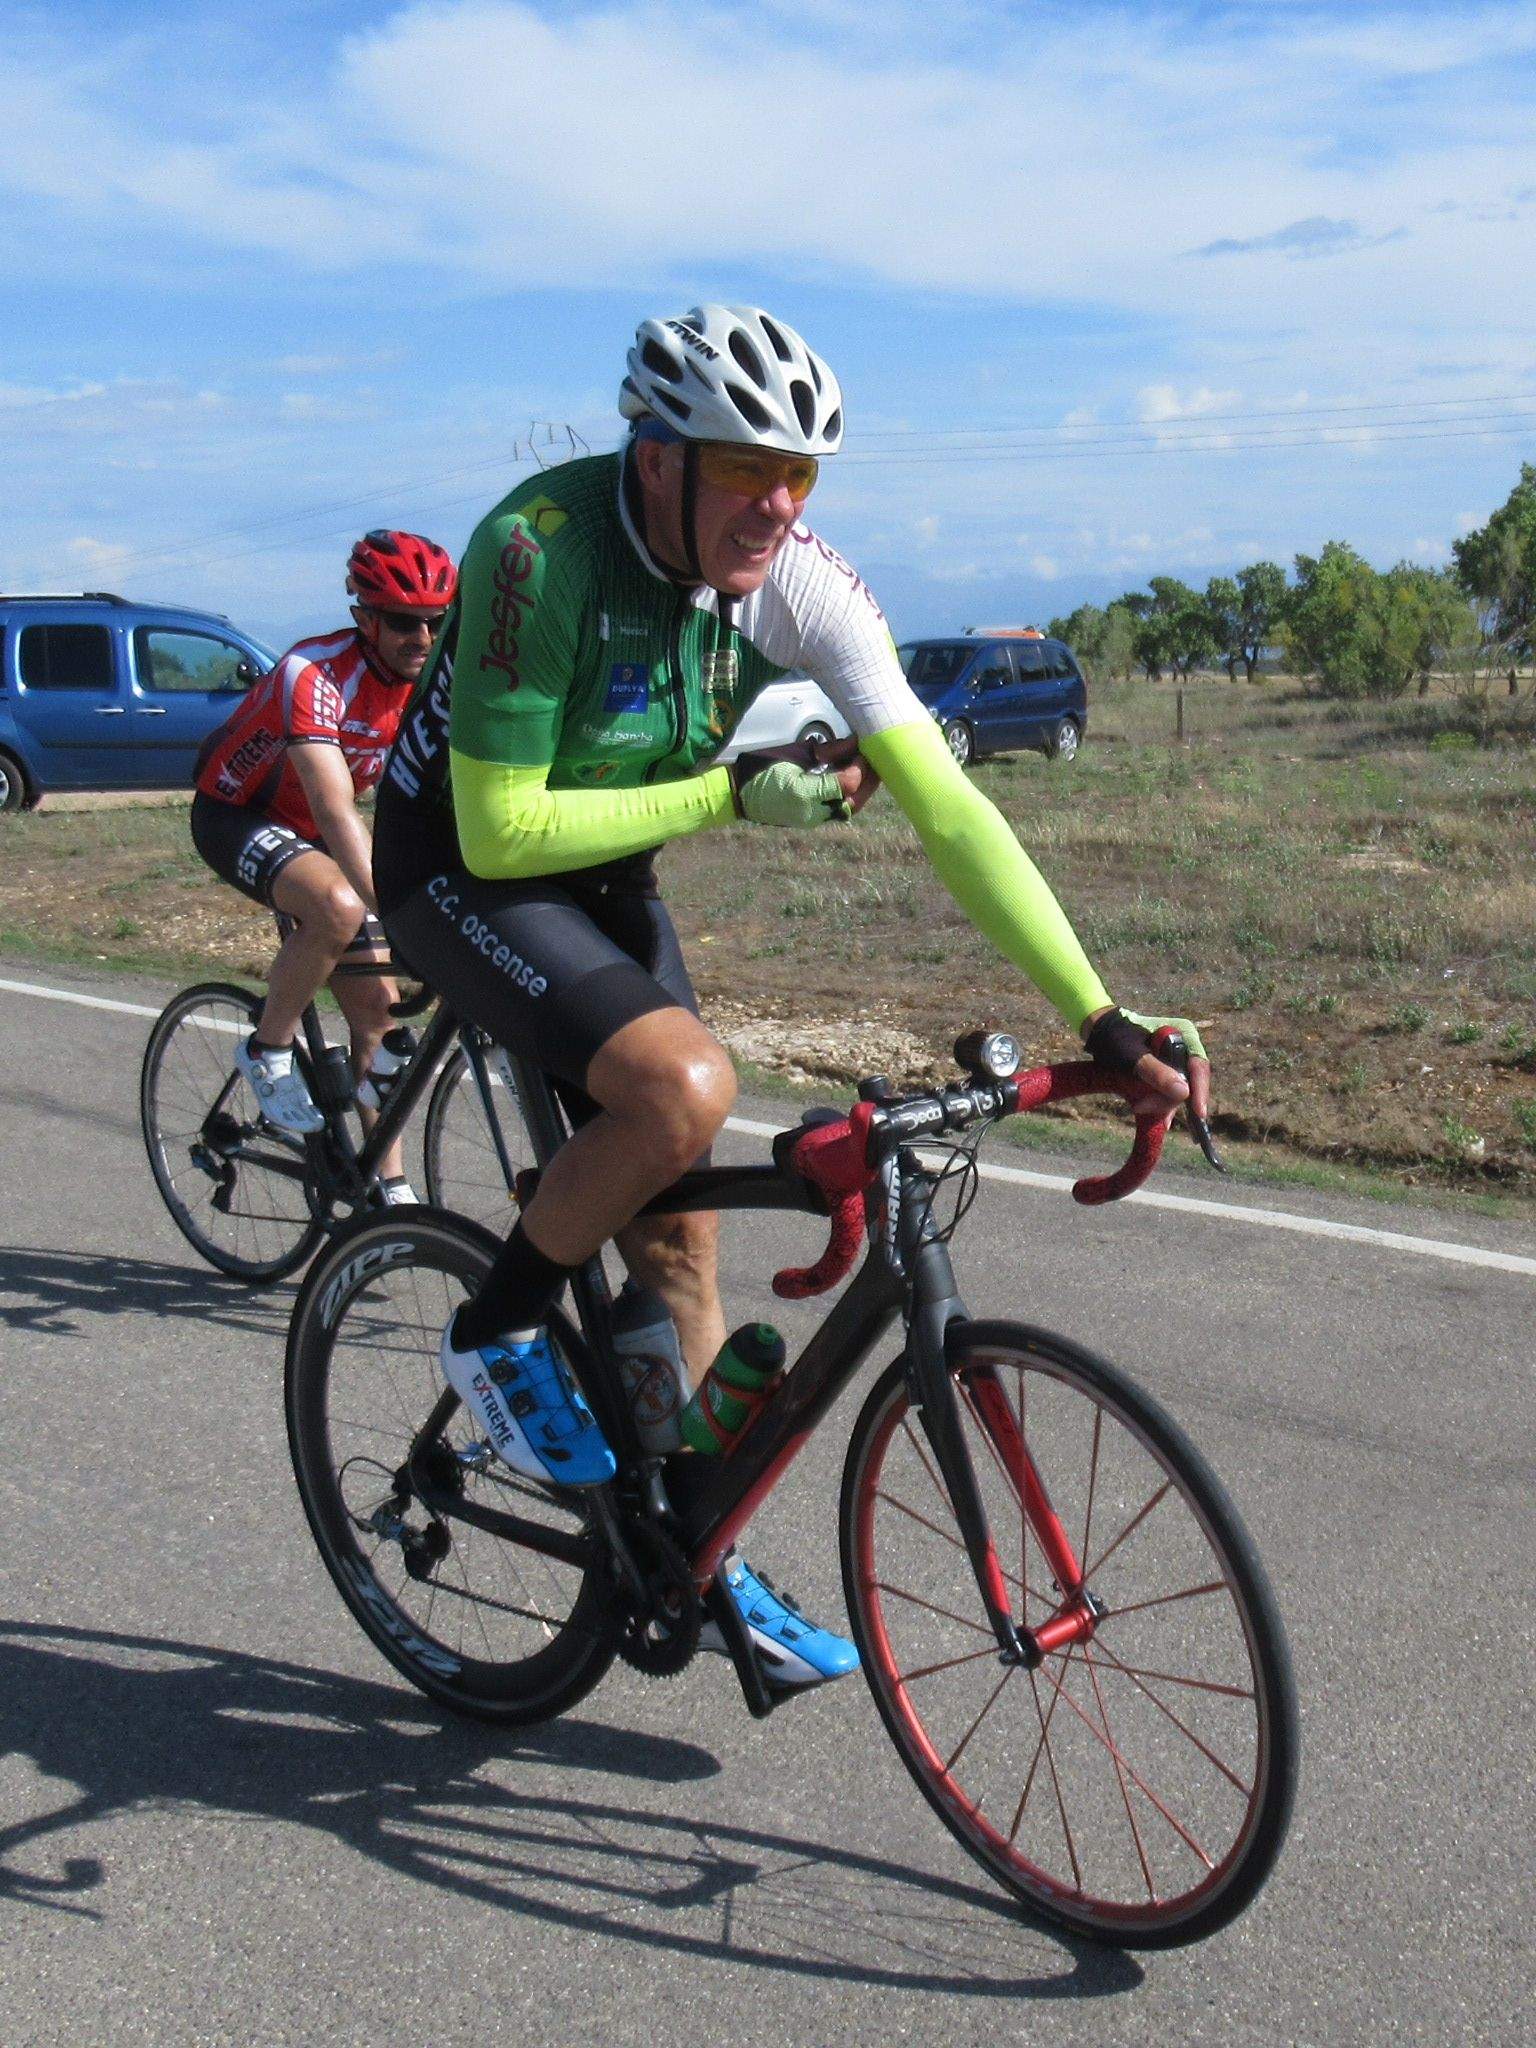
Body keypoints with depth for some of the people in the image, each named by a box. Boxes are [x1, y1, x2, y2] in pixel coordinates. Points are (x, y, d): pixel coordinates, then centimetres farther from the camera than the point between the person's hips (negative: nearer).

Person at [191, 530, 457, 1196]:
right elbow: (337, 815, -41)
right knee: (340, 908, -37)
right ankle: (267, 1052, -11)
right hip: (237, 816, -6)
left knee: (377, 1003, -2)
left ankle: (389, 1186, 10)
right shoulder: (315, 674, -31)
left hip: (313, 832, 6)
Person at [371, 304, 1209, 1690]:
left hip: (606, 873, 5)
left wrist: (1102, 1020, -27)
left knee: (678, 1223, 4)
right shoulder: (541, 551, -30)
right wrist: (730, 794, -26)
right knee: (685, 1087, -30)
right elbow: (503, 832, -28)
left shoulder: (801, 584, -17)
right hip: (460, 869, -5)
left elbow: (945, 807, -21)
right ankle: (500, 1330, -3)